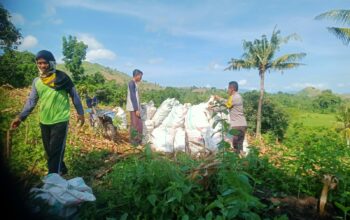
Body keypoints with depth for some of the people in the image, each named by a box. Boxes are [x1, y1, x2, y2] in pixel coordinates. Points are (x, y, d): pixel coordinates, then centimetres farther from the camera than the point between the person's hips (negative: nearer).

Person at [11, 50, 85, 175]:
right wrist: (21, 117, -1)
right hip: (44, 122, 6)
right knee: (49, 151, 16)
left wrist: (80, 113, 0)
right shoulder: (36, 81, 5)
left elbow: (74, 95, -1)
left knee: (55, 151, -3)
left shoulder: (62, 78, -7)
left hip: (60, 121, -5)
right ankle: (61, 170, 36)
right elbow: (32, 100, 8)